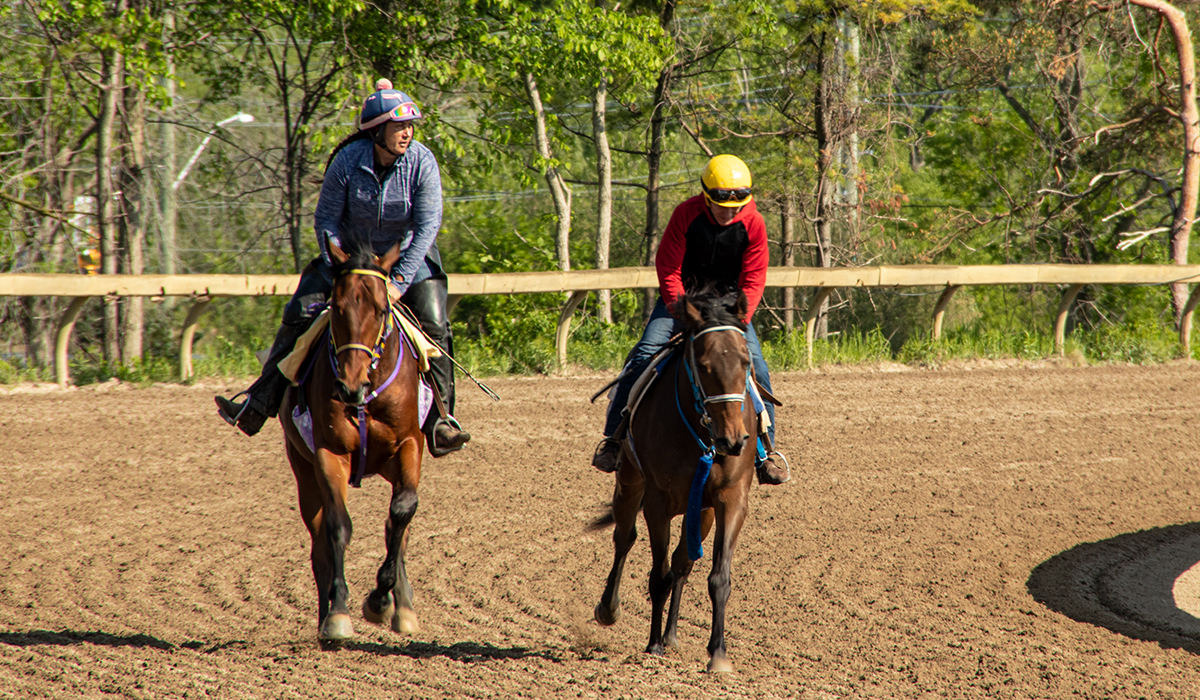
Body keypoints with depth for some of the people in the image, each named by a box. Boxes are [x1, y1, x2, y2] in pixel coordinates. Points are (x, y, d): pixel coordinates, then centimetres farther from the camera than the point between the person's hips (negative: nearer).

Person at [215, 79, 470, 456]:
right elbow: (327, 220, -12)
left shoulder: (422, 162, -20)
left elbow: (427, 226, -21)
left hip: (408, 256, 0)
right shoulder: (348, 160, -20)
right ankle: (259, 403, 0)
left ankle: (440, 419, -13)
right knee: (300, 314, -9)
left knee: (433, 324, -19)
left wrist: (399, 281, -28)